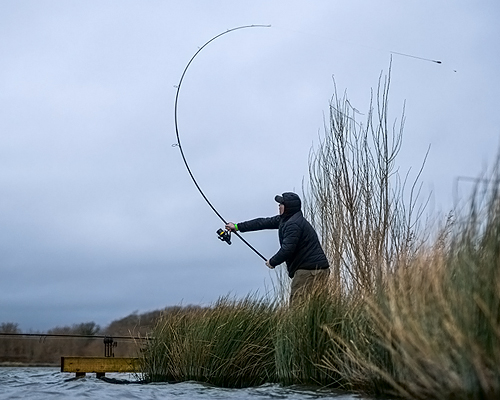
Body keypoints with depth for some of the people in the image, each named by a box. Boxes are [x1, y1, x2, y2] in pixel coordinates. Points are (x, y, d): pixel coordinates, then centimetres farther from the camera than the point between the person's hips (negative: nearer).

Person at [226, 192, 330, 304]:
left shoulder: (294, 225, -17)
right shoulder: (285, 219, 16)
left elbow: (287, 249, -22)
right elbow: (265, 222, 20)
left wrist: (272, 262, -5)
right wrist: (237, 227, 23)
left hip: (310, 271, -10)